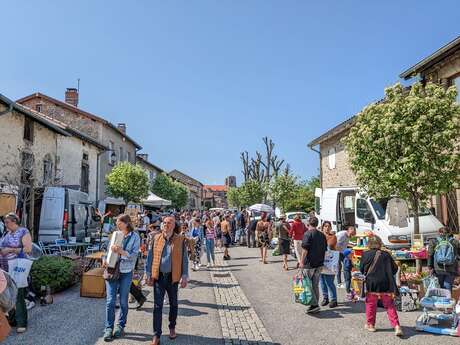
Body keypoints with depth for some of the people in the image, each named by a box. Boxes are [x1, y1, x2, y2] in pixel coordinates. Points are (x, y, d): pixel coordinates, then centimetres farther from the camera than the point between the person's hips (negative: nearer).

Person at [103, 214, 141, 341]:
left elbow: (134, 255, -11)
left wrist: (122, 251, -26)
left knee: (123, 302, 9)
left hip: (126, 273, -2)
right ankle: (109, 328, 13)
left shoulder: (135, 237, -4)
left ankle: (120, 326, 25)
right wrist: (105, 259, -7)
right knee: (110, 301, 1)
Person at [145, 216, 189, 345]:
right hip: (159, 276, 0)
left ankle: (172, 328, 36)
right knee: (157, 306, 1)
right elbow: (150, 257, 5)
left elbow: (184, 259, -2)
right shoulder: (156, 238, 0)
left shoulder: (180, 240, -5)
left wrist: (184, 277, -4)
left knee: (173, 304, 16)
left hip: (173, 277, 0)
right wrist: (149, 275, 2)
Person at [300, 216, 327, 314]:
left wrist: (302, 261, -11)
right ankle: (315, 305, 17)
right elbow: (325, 249, 15)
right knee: (316, 285, 13)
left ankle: (314, 304, -2)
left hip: (309, 263, -7)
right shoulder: (322, 235, 10)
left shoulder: (307, 234, -11)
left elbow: (305, 249, -16)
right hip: (319, 264, 7)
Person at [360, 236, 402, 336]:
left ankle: (370, 324, 21)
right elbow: (394, 269, 8)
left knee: (371, 304, 13)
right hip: (386, 284, 2)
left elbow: (362, 269, 5)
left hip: (372, 284, -1)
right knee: (389, 305, 10)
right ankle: (396, 325, 0)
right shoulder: (386, 254, 3)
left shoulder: (366, 254, -2)